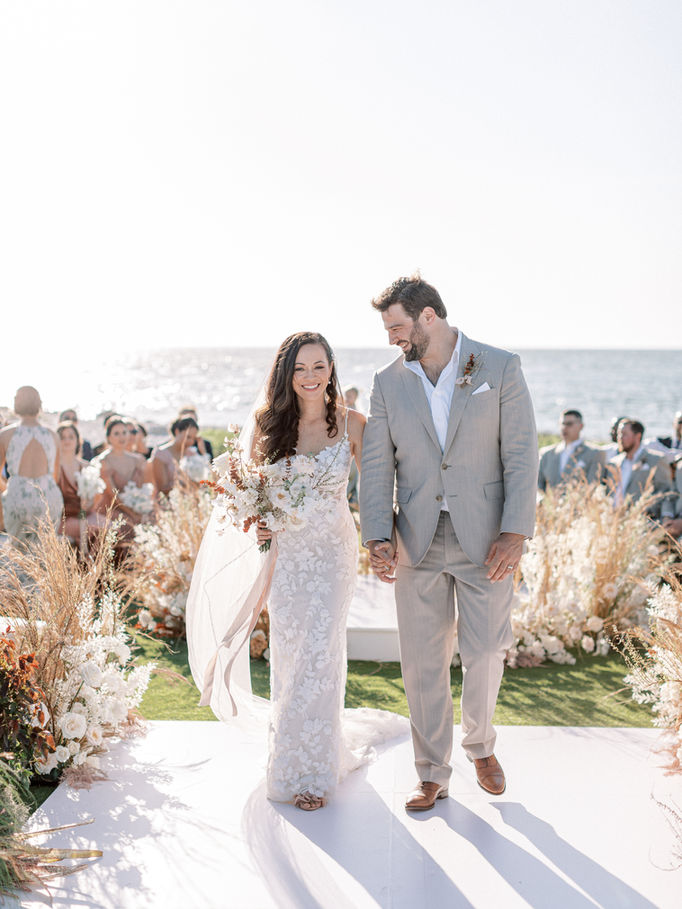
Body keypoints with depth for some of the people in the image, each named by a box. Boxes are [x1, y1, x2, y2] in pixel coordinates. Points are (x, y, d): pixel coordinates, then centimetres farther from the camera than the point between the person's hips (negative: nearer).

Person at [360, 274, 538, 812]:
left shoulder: (501, 369, -1)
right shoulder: (388, 383, 7)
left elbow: (521, 455, -4)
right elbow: (377, 467, 3)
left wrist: (515, 533, -12)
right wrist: (378, 537, -9)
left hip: (484, 540, -2)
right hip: (417, 543, 2)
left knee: (484, 654, 4)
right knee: (422, 663, 6)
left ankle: (480, 745, 34)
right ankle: (433, 774, 23)